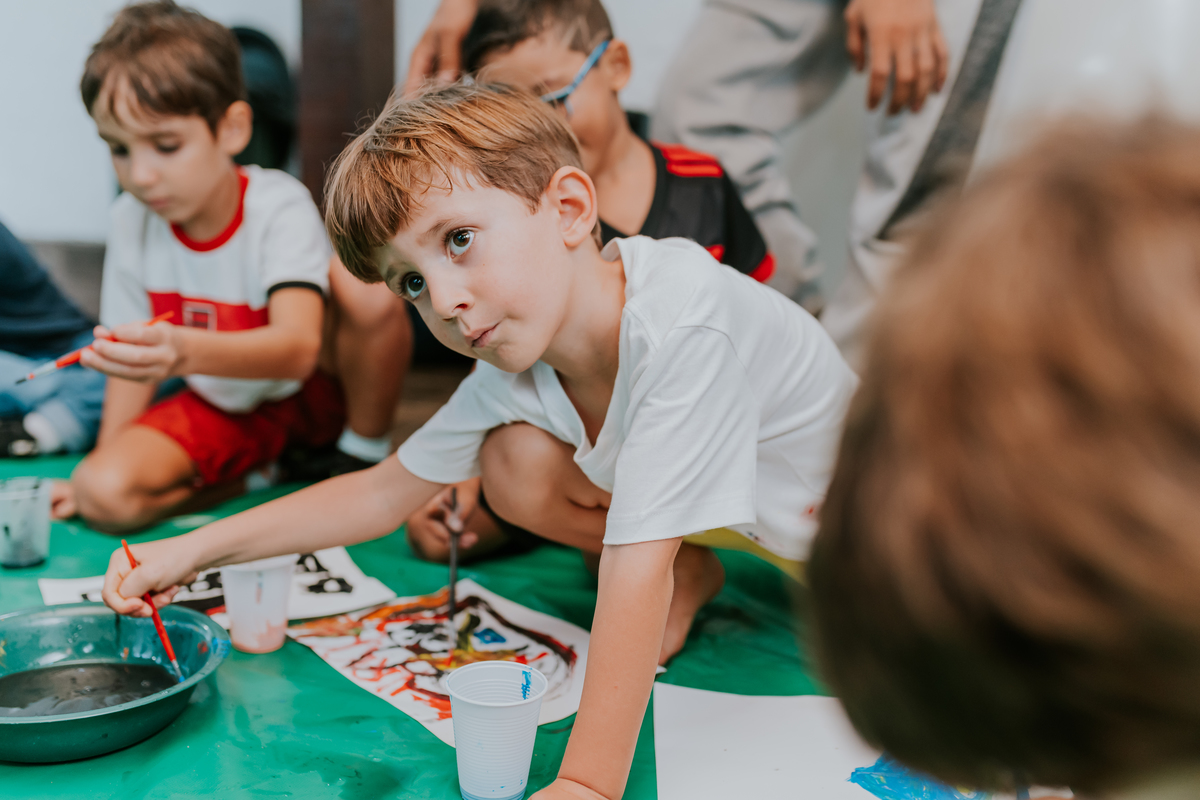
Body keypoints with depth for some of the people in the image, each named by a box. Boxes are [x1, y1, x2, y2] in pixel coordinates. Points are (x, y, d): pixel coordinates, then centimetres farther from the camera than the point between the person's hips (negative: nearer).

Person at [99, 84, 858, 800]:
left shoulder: (678, 325, -40)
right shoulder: (516, 364, -18)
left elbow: (638, 561, -43)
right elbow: (383, 492, -6)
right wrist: (195, 549, -11)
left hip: (848, 500, -4)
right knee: (516, 461, -15)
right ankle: (688, 574, 4)